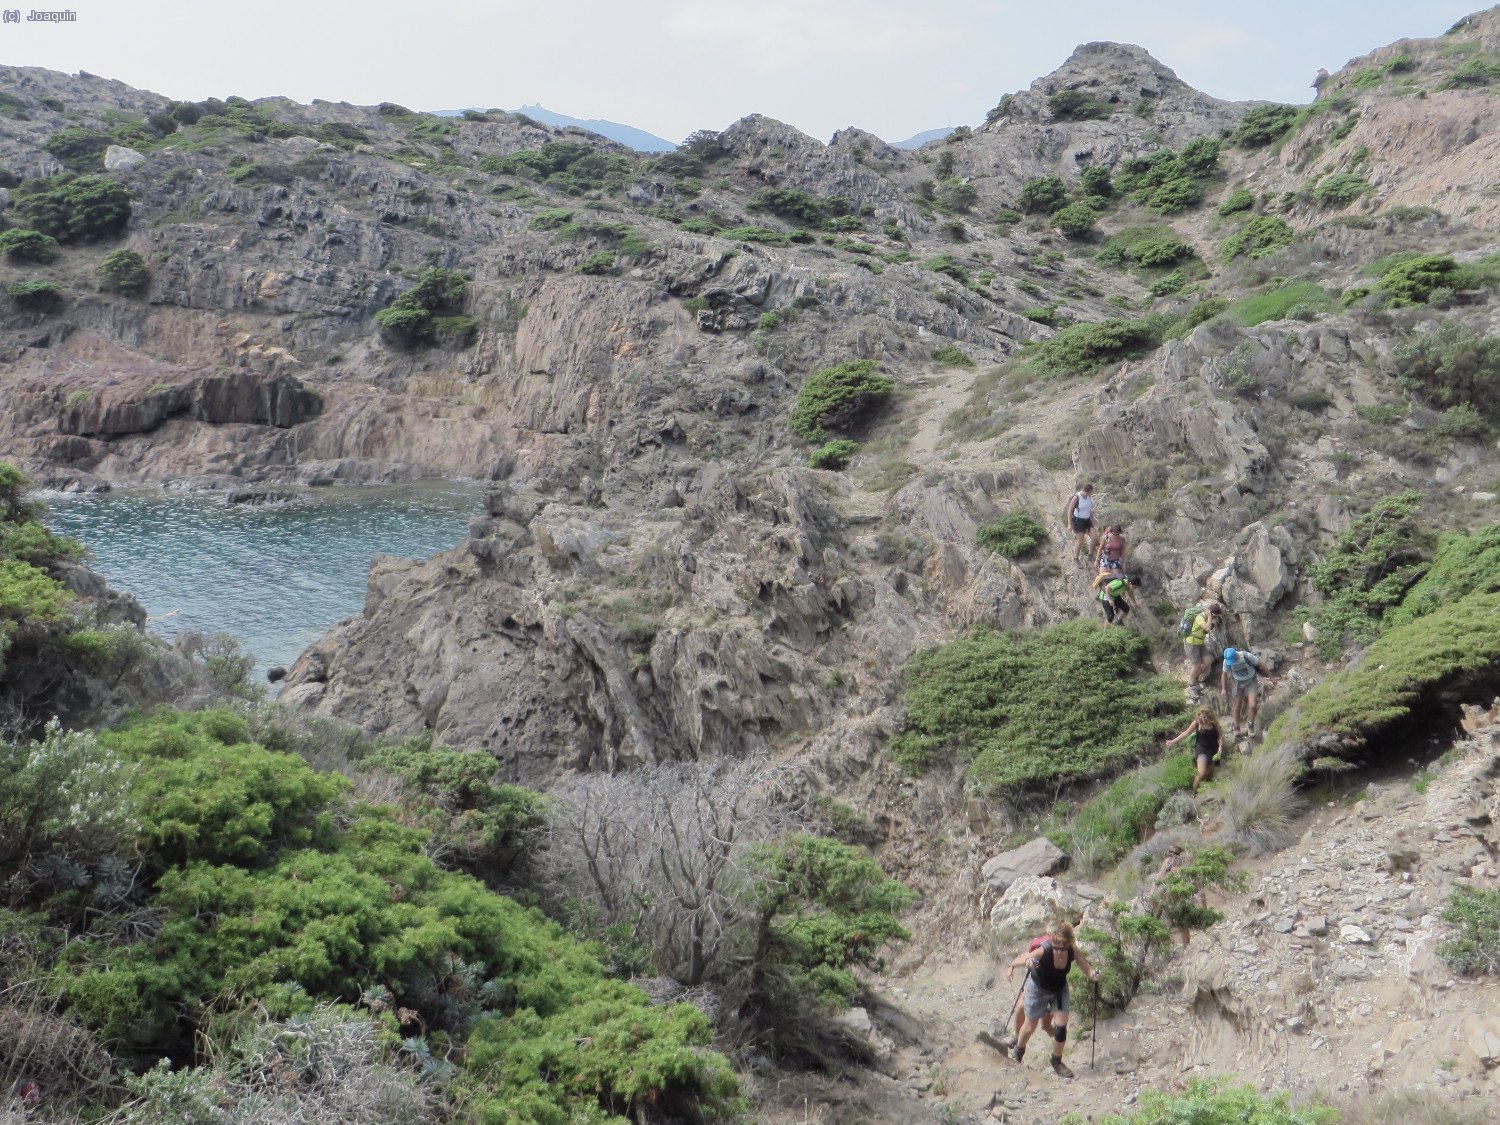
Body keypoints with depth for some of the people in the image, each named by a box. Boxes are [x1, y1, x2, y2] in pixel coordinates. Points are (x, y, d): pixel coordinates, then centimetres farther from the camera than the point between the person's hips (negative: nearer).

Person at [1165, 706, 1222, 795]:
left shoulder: (1214, 723, -5)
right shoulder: (1197, 722, -8)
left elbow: (1220, 735, 1)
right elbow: (1186, 733, 0)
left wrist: (1220, 747, -15)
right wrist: (1173, 741, 0)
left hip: (1213, 750, 3)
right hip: (1201, 749, -3)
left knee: (1210, 774, 9)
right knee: (1201, 773, -19)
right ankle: (1194, 793, -7)